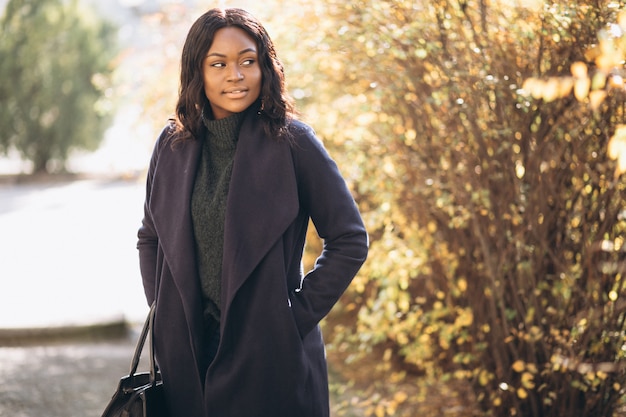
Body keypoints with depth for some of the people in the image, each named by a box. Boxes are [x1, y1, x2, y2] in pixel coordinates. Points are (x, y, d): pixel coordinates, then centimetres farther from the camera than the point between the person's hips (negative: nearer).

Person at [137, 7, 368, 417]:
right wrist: (163, 311, 7)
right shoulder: (174, 145, 4)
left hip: (272, 353, -3)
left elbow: (350, 240, -5)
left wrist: (299, 312, -8)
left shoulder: (291, 142, -8)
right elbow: (150, 238, 17)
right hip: (188, 351, 3)